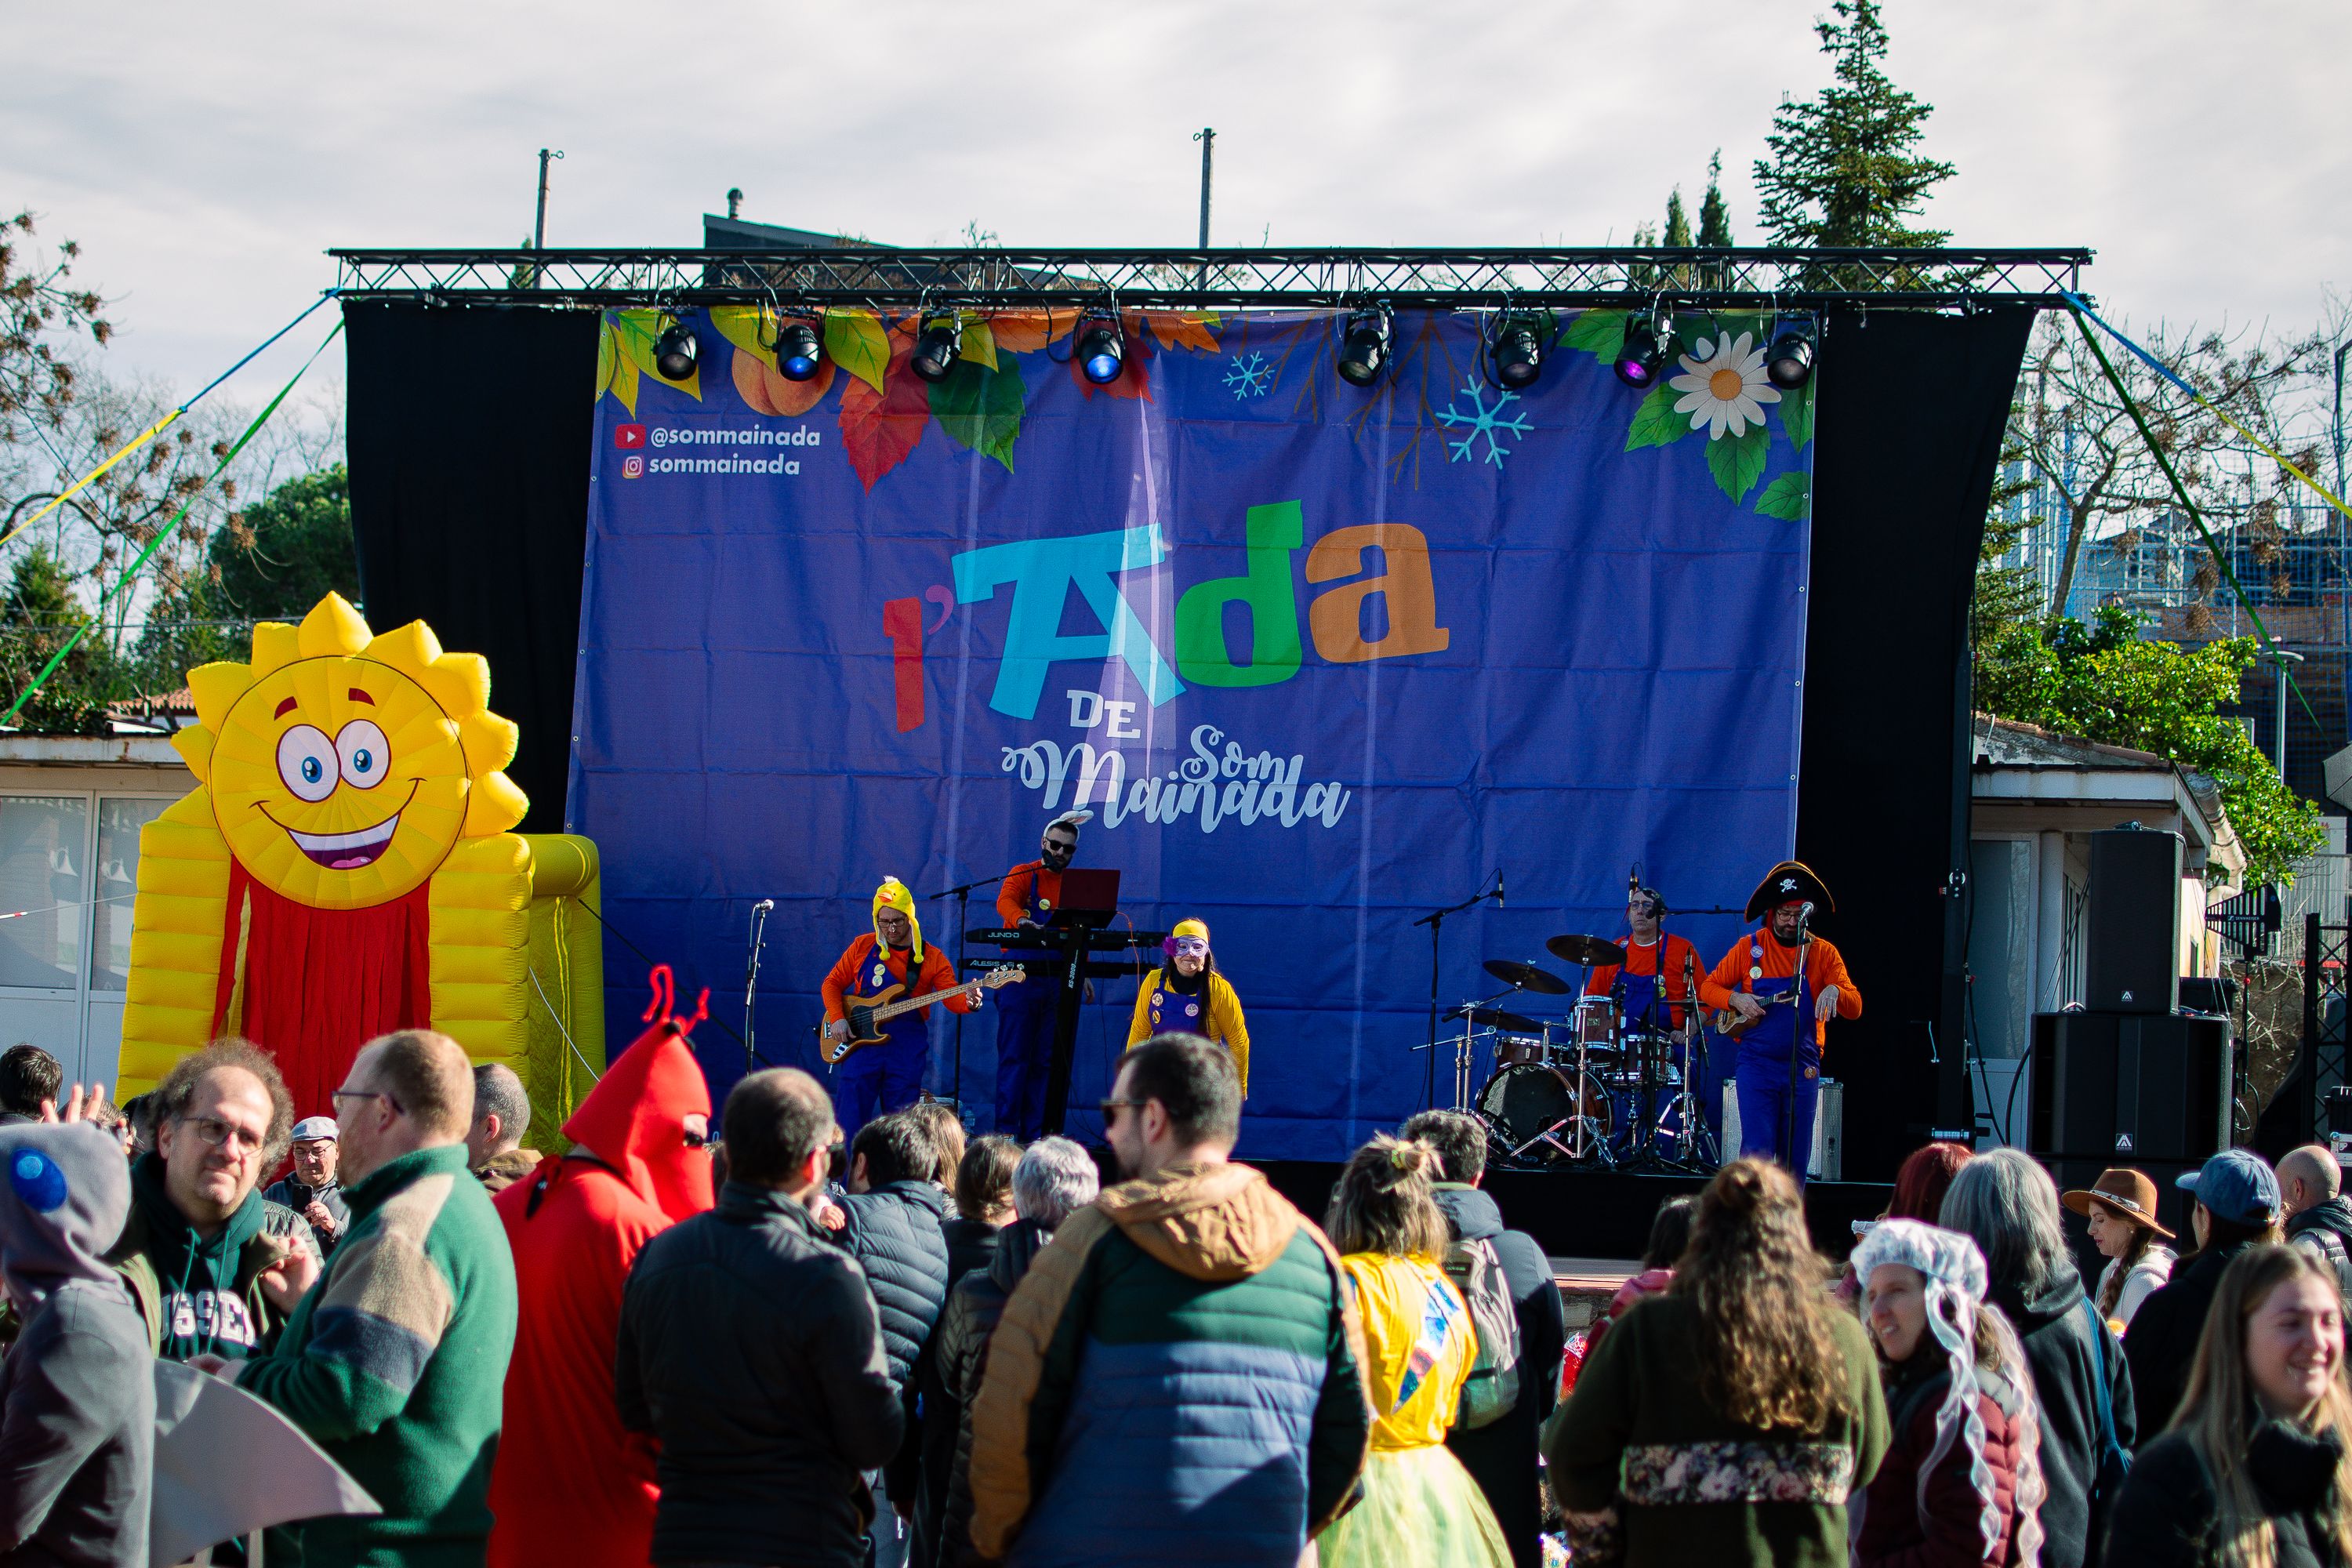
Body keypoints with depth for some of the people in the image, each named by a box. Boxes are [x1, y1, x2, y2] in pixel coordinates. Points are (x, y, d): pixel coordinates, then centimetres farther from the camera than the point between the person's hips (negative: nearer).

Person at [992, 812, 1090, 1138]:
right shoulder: (1023, 874, 3)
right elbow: (1005, 901, -17)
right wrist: (1022, 921, -39)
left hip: (1057, 981, 4)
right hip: (1021, 976, -4)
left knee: (1044, 1061, 4)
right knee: (1014, 1056, -6)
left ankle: (1035, 1133, 6)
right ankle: (1006, 1132, -5)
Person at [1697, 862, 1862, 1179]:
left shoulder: (1823, 952, 3)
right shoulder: (1750, 947, 2)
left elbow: (1854, 1009, -3)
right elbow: (1708, 988, 8)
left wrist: (1835, 991, -26)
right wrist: (1735, 999, -13)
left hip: (1803, 1068, 2)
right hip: (1757, 1065, -2)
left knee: (1796, 1158, 6)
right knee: (1757, 1152, -10)